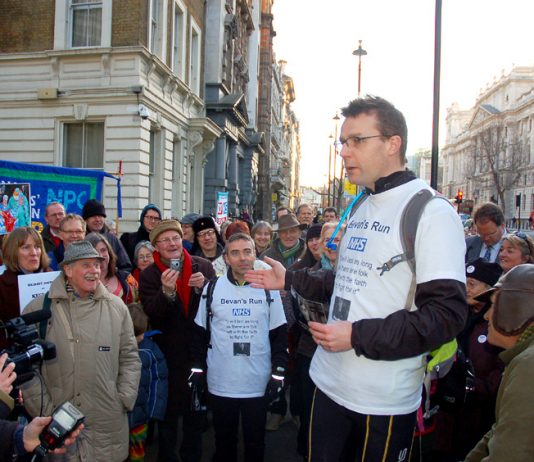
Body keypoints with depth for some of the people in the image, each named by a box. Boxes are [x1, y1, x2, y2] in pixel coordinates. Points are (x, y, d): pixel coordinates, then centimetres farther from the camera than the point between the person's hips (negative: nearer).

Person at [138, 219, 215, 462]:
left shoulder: (203, 266, -3)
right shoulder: (149, 275, -5)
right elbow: (151, 315, -13)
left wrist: (204, 286, -21)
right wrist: (166, 292, -30)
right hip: (169, 353, -1)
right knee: (169, 408, 11)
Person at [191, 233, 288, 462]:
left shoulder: (268, 289, -2)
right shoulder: (212, 288, -2)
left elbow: (279, 334, 2)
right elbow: (200, 333, 4)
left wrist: (278, 374, -2)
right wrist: (197, 370, 2)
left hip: (259, 383, 0)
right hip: (220, 383, 0)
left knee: (255, 442, 16)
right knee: (224, 442, 18)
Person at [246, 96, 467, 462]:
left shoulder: (432, 213, -14)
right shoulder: (361, 209, 11)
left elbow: (448, 314, -20)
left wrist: (358, 336, -23)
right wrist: (290, 280, 14)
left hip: (384, 402, -7)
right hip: (330, 383, 7)